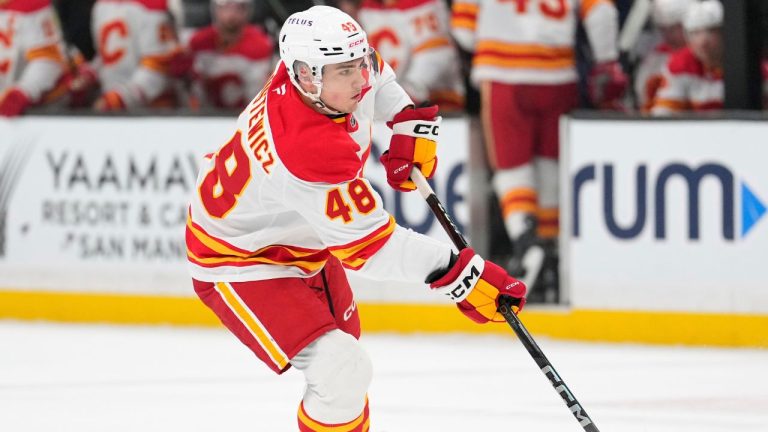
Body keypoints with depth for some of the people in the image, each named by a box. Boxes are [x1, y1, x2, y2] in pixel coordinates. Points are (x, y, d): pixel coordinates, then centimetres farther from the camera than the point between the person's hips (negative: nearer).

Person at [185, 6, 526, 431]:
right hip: (240, 263, -10)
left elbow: (373, 74, 12)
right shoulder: (309, 151, -40)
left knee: (350, 363, 20)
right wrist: (459, 273, -37)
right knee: (340, 372, -23)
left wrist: (410, 120, 0)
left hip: (299, 238, 10)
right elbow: (368, 242, -36)